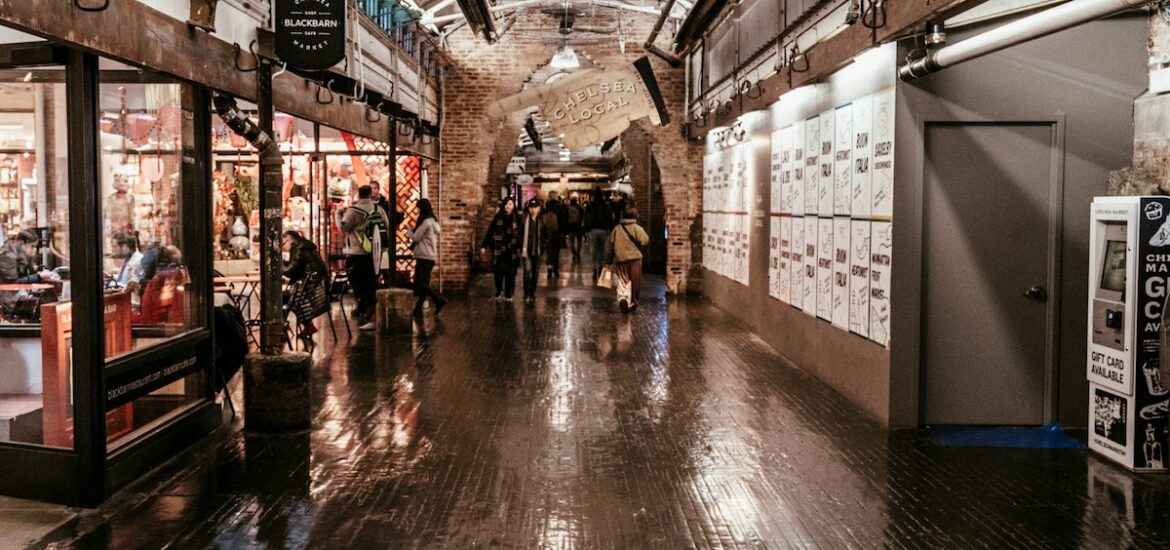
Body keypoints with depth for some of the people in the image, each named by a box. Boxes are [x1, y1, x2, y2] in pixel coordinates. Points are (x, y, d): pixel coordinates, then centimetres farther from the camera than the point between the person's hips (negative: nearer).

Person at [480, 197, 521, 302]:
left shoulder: (517, 219, 0)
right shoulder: (498, 217, 2)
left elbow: (521, 234, 0)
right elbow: (490, 232, 2)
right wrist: (484, 245, -1)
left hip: (512, 250, 0)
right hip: (499, 250, 0)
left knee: (510, 273, 4)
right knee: (499, 272, -4)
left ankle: (508, 295, 15)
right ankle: (499, 292, 14)